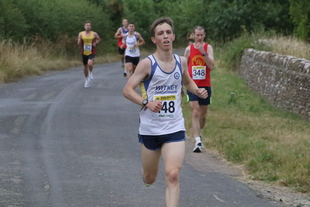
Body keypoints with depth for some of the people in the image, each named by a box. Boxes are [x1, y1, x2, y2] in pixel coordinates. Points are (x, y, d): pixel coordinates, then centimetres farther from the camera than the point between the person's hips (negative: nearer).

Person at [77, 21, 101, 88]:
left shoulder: (94, 34, -4)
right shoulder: (81, 34, -2)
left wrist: (96, 43, -4)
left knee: (90, 64, -28)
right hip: (84, 53, 2)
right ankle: (87, 80, 32)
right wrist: (79, 39, -21)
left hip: (92, 52, -2)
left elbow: (98, 39, 16)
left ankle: (91, 73, 5)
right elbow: (79, 44, 0)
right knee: (85, 67, 11)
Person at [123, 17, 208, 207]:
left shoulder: (181, 62, 3)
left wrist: (198, 91, 3)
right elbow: (127, 90, -11)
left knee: (173, 175, -15)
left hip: (175, 128, 2)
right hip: (150, 129, -1)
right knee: (149, 178, 14)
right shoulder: (147, 64, -10)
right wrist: (146, 102, -27)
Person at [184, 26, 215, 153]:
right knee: (195, 113, -13)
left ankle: (199, 134, 39)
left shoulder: (208, 48, -1)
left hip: (205, 85, 1)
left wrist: (203, 53, -22)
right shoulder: (189, 49, 3)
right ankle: (197, 142, -20)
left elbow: (212, 66, -13)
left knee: (203, 114, 13)